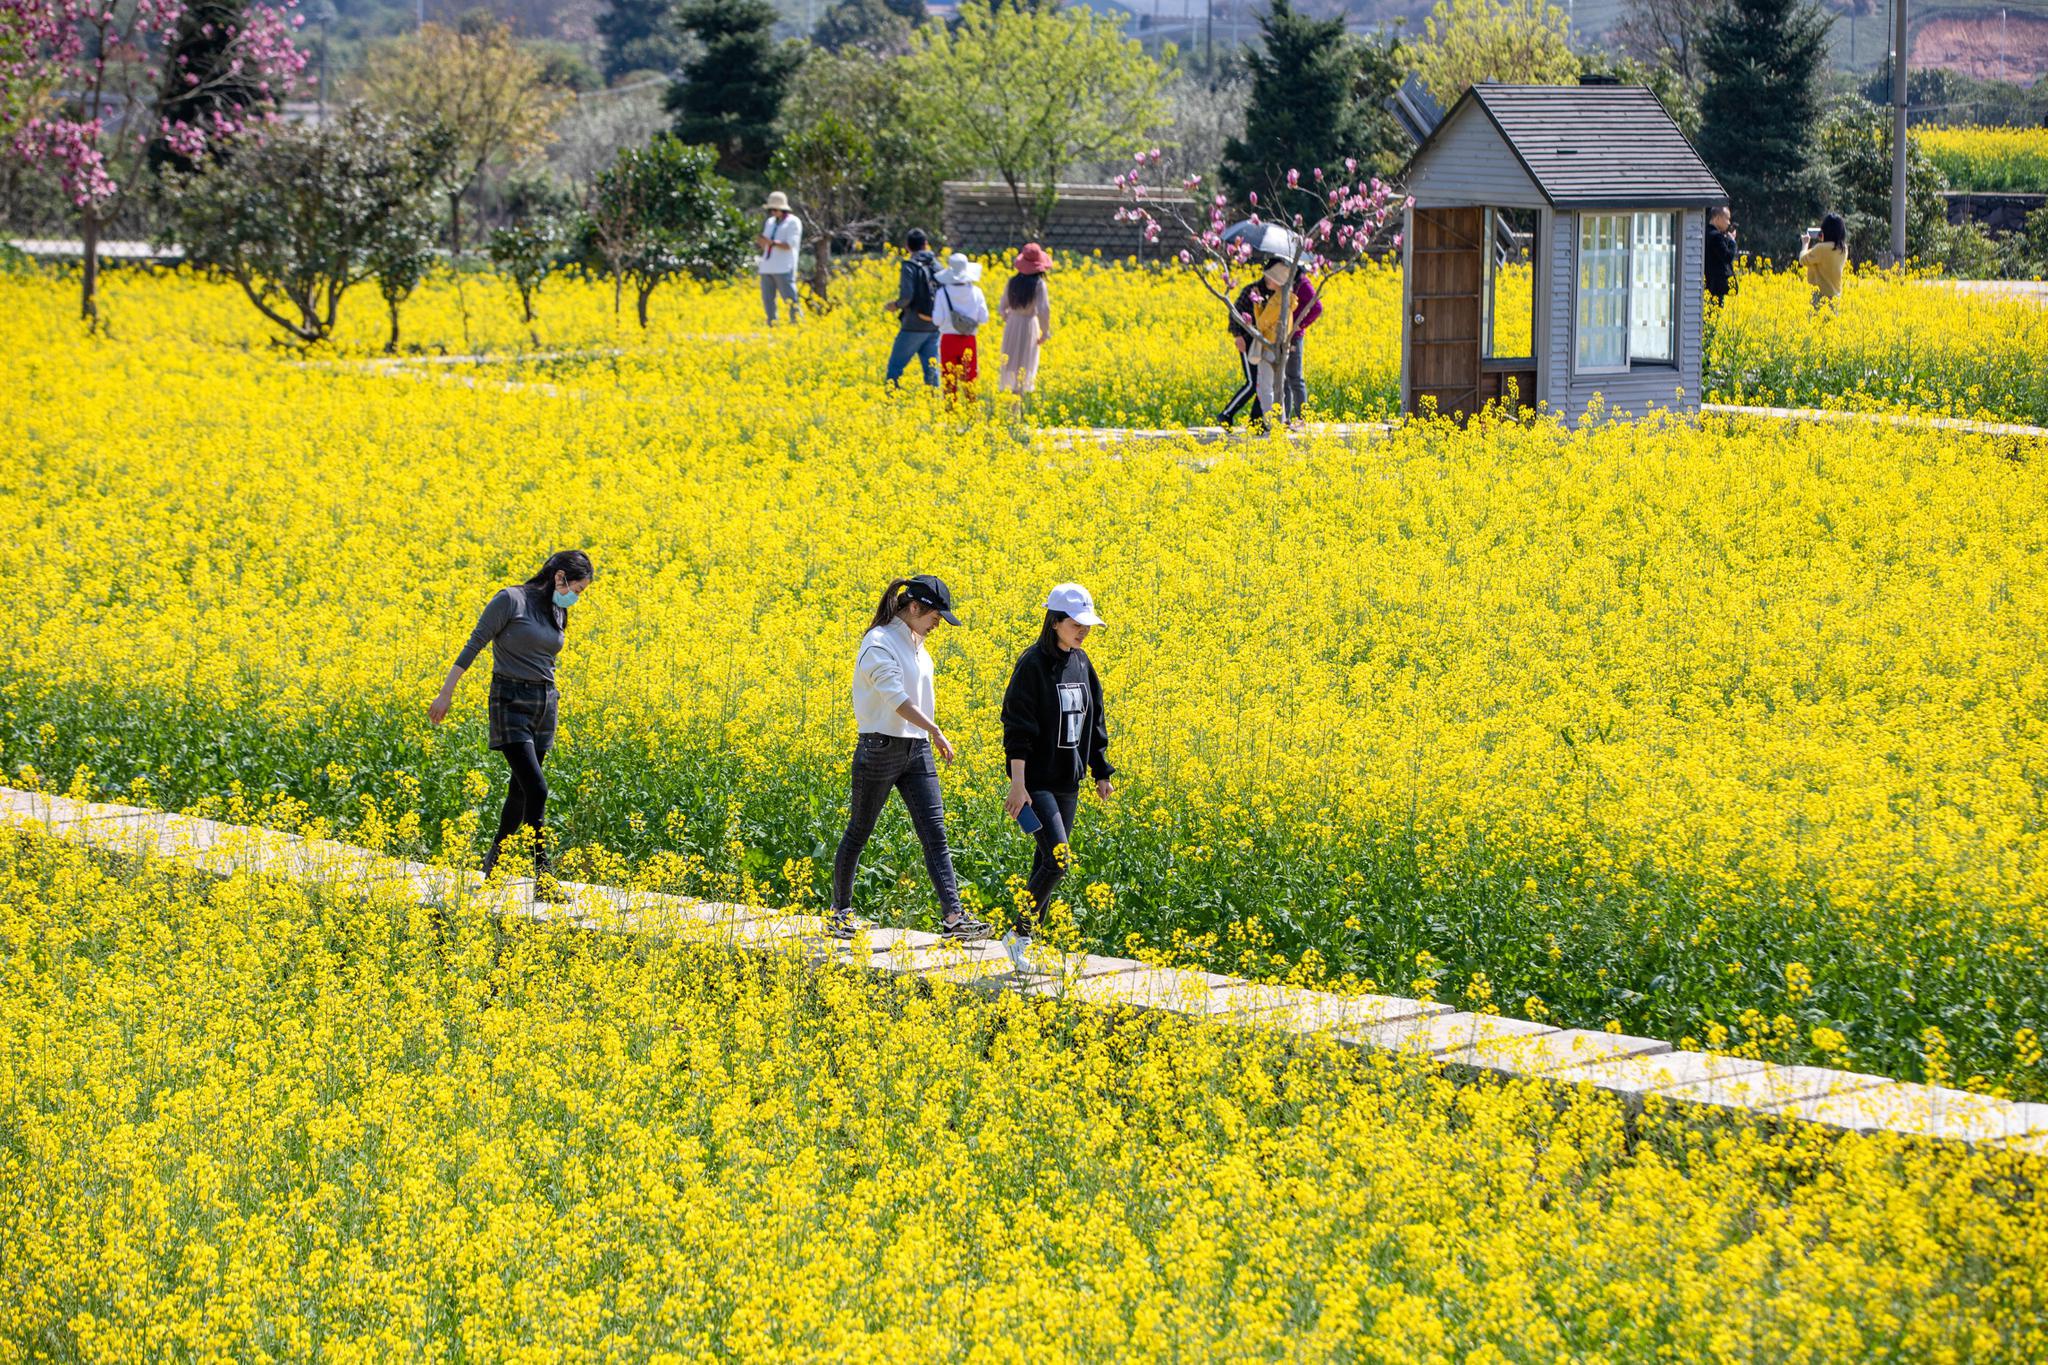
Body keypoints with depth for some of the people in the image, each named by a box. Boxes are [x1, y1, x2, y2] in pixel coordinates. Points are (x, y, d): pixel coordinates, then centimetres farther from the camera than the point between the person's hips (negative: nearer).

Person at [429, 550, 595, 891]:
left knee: (520, 791, 12)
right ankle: (543, 877, -15)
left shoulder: (557, 612, 12)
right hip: (511, 701, -7)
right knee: (536, 789, -15)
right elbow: (473, 646, -9)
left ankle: (493, 863, 28)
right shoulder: (510, 600, -10)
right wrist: (446, 693, -10)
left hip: (544, 704, 7)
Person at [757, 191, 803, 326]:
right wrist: (760, 242, -4)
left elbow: (790, 245, -11)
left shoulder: (793, 222, -1)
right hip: (767, 268, 7)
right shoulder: (770, 222, 19)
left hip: (784, 268, -7)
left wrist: (772, 242, -22)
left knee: (790, 300, -10)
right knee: (768, 300, 3)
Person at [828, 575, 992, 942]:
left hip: (917, 750, 7)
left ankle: (953, 917, -12)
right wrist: (936, 731, -25)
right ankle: (840, 909, 21)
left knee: (935, 832, -4)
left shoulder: (915, 643, 12)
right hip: (880, 749, -7)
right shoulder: (878, 643, -14)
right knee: (859, 832, 6)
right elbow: (895, 697, -24)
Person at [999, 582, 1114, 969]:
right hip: (1038, 781, -7)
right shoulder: (1033, 665, -14)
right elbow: (1017, 727, -16)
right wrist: (1017, 784, -21)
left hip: (1068, 782, 7)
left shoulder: (1081, 663, 8)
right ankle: (1017, 934, -3)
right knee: (1057, 859, -15)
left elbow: (1094, 721, 18)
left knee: (1047, 863, 9)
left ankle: (1027, 940, 17)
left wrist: (1101, 773, 17)